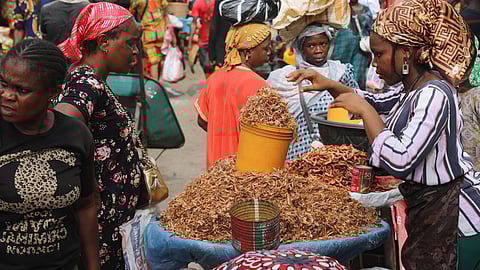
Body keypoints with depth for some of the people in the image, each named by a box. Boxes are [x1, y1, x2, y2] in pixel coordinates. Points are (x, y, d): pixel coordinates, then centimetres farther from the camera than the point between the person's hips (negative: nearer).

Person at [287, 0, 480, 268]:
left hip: (451, 214, -9)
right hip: (425, 206, 9)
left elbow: (399, 160, -32)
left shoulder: (434, 95, -24)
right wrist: (329, 84, 9)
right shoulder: (414, 89, 7)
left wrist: (364, 110, -22)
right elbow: (374, 102, 25)